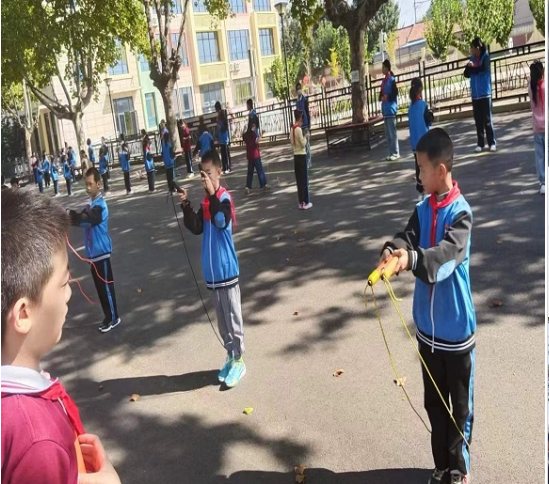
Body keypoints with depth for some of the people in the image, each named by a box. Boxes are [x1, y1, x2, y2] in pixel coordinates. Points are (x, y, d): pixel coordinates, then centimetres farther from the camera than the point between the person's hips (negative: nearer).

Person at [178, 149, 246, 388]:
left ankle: (238, 361, 16)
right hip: (212, 272, 8)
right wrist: (186, 206, -8)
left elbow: (221, 221, -32)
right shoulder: (206, 201, 9)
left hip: (226, 270, -7)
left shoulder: (224, 198, -14)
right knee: (222, 320, 16)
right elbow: (196, 228, 3)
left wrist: (212, 194, -37)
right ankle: (230, 357, 29)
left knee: (233, 319, 4)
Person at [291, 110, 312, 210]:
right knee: (304, 179, -1)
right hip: (302, 156, -8)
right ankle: (306, 203, 4)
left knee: (299, 180, 10)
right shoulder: (299, 129, -16)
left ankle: (301, 203, 14)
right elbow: (303, 144, -15)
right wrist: (306, 137, 0)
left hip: (296, 156, 8)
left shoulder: (292, 129, 8)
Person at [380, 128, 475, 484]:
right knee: (434, 403, 19)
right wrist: (392, 251, -31)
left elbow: (449, 252, -30)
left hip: (456, 328, -6)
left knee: (460, 406, 12)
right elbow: (407, 238, -9)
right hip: (427, 325, 6)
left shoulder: (461, 212, -15)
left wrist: (412, 258, -47)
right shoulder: (422, 210, 4)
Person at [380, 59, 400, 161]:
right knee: (387, 133, 11)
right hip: (385, 109, 9)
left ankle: (395, 153, -3)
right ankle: (390, 153, 16)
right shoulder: (383, 81, 17)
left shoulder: (391, 80, -8)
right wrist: (381, 97, -2)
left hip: (391, 109, -9)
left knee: (392, 132, -7)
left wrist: (387, 97, -19)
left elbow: (395, 93, -15)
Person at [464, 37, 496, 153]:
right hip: (475, 95, 5)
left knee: (487, 119, -3)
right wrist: (469, 67, -14)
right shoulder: (472, 59, 10)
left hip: (485, 94, -5)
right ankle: (480, 143, 10)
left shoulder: (485, 57, -4)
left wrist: (473, 68, -6)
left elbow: (484, 69, -22)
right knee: (478, 120, 5)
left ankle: (492, 143, 2)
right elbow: (466, 74, 6)